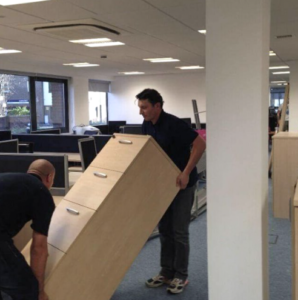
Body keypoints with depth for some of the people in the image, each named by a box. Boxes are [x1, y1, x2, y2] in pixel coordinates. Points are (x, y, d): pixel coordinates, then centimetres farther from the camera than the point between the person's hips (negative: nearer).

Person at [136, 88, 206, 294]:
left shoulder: (174, 124, -23)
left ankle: (181, 276, 13)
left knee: (179, 231, -1)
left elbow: (200, 144, -25)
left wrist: (186, 173, -28)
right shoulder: (147, 126, 2)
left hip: (182, 184, -8)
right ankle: (167, 272, 22)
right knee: (164, 229, 11)